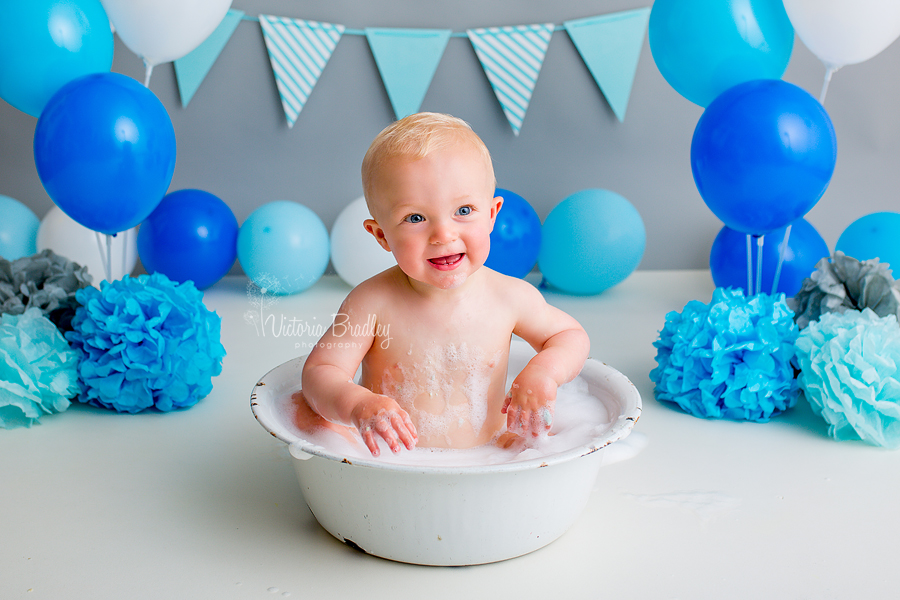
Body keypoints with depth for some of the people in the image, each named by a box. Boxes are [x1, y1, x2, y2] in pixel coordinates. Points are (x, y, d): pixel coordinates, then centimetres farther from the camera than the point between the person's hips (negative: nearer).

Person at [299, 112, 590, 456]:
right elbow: (318, 373, -15)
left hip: (487, 453, 2)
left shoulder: (511, 297, -9)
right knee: (311, 413, -24)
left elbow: (572, 336, 8)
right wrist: (357, 404, -38)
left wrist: (543, 372, -15)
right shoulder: (372, 302, -16)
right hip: (389, 462, -1)